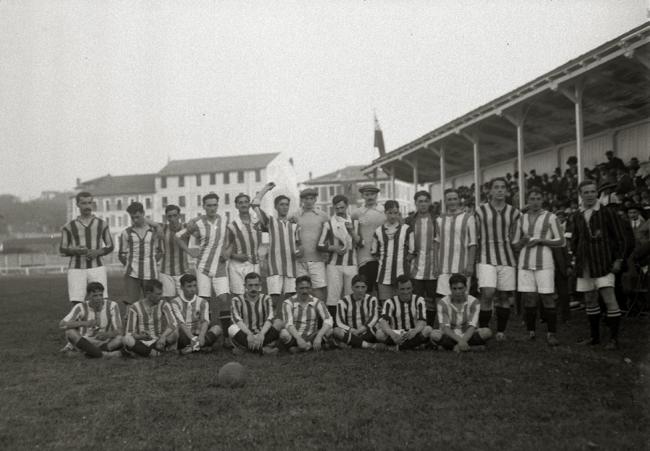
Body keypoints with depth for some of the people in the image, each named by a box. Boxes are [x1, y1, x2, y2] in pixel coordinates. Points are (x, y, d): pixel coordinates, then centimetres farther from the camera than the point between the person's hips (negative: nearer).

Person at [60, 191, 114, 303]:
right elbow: (62, 249, 9)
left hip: (97, 268, 1)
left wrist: (97, 252, -7)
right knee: (77, 303, -7)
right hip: (76, 269, 0)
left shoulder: (102, 224, 9)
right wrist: (76, 250, -12)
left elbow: (110, 246, 13)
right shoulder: (69, 227, 6)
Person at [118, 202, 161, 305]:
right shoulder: (126, 232, 7)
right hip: (132, 274, 0)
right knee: (131, 302, -5)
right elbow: (122, 254, 11)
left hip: (150, 274, 0)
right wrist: (130, 266, 1)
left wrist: (150, 263, 3)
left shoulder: (154, 230, 7)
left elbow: (159, 251, 13)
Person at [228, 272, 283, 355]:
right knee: (232, 329, -31)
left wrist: (261, 334, -34)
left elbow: (270, 317, -14)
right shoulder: (237, 300, -1)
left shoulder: (266, 299, 3)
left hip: (262, 336, 2)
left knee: (278, 323, -23)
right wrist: (249, 334, -36)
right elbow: (237, 319, -18)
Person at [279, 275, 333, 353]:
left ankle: (300, 348, -20)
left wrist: (318, 337, -32)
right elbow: (288, 323, -20)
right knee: (284, 333, -33)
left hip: (311, 337, 2)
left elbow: (328, 320, -15)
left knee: (329, 330, -24)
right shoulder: (288, 303, -6)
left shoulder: (317, 302, -1)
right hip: (295, 337, -2)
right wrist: (298, 338, -37)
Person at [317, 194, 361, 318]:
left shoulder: (354, 223, 12)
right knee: (333, 296, -6)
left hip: (351, 264, 2)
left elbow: (360, 242, 5)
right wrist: (334, 248, -13)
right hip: (334, 264, -2)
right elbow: (320, 245, 2)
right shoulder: (329, 224, 4)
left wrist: (352, 231, -9)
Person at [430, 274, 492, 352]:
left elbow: (472, 327, -15)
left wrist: (463, 340, -34)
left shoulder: (474, 302, -7)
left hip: (468, 336, 1)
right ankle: (472, 348, -25)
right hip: (451, 336, -1)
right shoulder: (443, 303, -8)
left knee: (487, 332, -27)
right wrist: (460, 340, -32)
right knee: (434, 334, -32)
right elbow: (445, 328, -16)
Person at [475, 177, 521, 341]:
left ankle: (501, 331, 18)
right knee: (487, 294, -16)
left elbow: (514, 239, 17)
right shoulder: (480, 210, 3)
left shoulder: (513, 212, 10)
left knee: (505, 296, 4)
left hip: (507, 258, 3)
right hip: (486, 258, -3)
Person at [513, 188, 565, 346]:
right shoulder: (522, 218, 14)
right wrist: (523, 241, -4)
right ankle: (530, 332, 10)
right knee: (529, 299, 1)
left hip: (544, 263, -3)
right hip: (525, 263, 3)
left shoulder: (551, 217, 3)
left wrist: (540, 240, -10)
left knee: (548, 299, -7)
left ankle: (551, 334, 0)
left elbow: (561, 241, 1)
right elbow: (516, 245, 19)